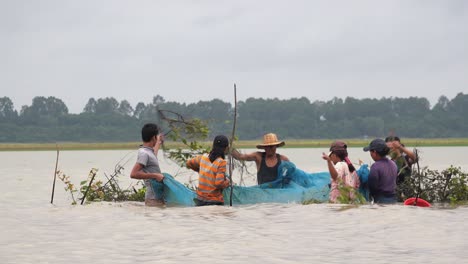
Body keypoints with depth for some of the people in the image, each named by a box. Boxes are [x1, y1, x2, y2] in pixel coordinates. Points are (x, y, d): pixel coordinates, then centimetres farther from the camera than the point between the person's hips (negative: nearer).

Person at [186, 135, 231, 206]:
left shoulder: (203, 157, 3)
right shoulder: (221, 163, -15)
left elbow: (189, 163, 20)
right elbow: (219, 183, -23)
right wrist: (227, 182, -2)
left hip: (200, 199, 6)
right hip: (215, 201, -6)